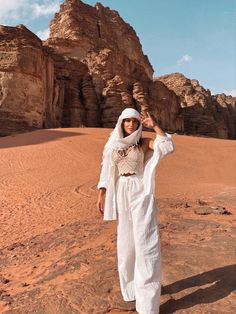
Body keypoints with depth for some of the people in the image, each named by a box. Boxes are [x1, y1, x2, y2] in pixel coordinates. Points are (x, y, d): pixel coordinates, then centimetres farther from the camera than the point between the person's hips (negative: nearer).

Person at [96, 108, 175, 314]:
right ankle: (132, 287, 33)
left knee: (145, 241, -6)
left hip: (141, 193, -3)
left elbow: (169, 147, -15)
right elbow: (106, 172, 8)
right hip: (122, 194, 4)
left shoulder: (144, 143, 0)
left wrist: (155, 126, -14)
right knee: (126, 241, 13)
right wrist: (101, 195, 4)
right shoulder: (113, 145, 8)